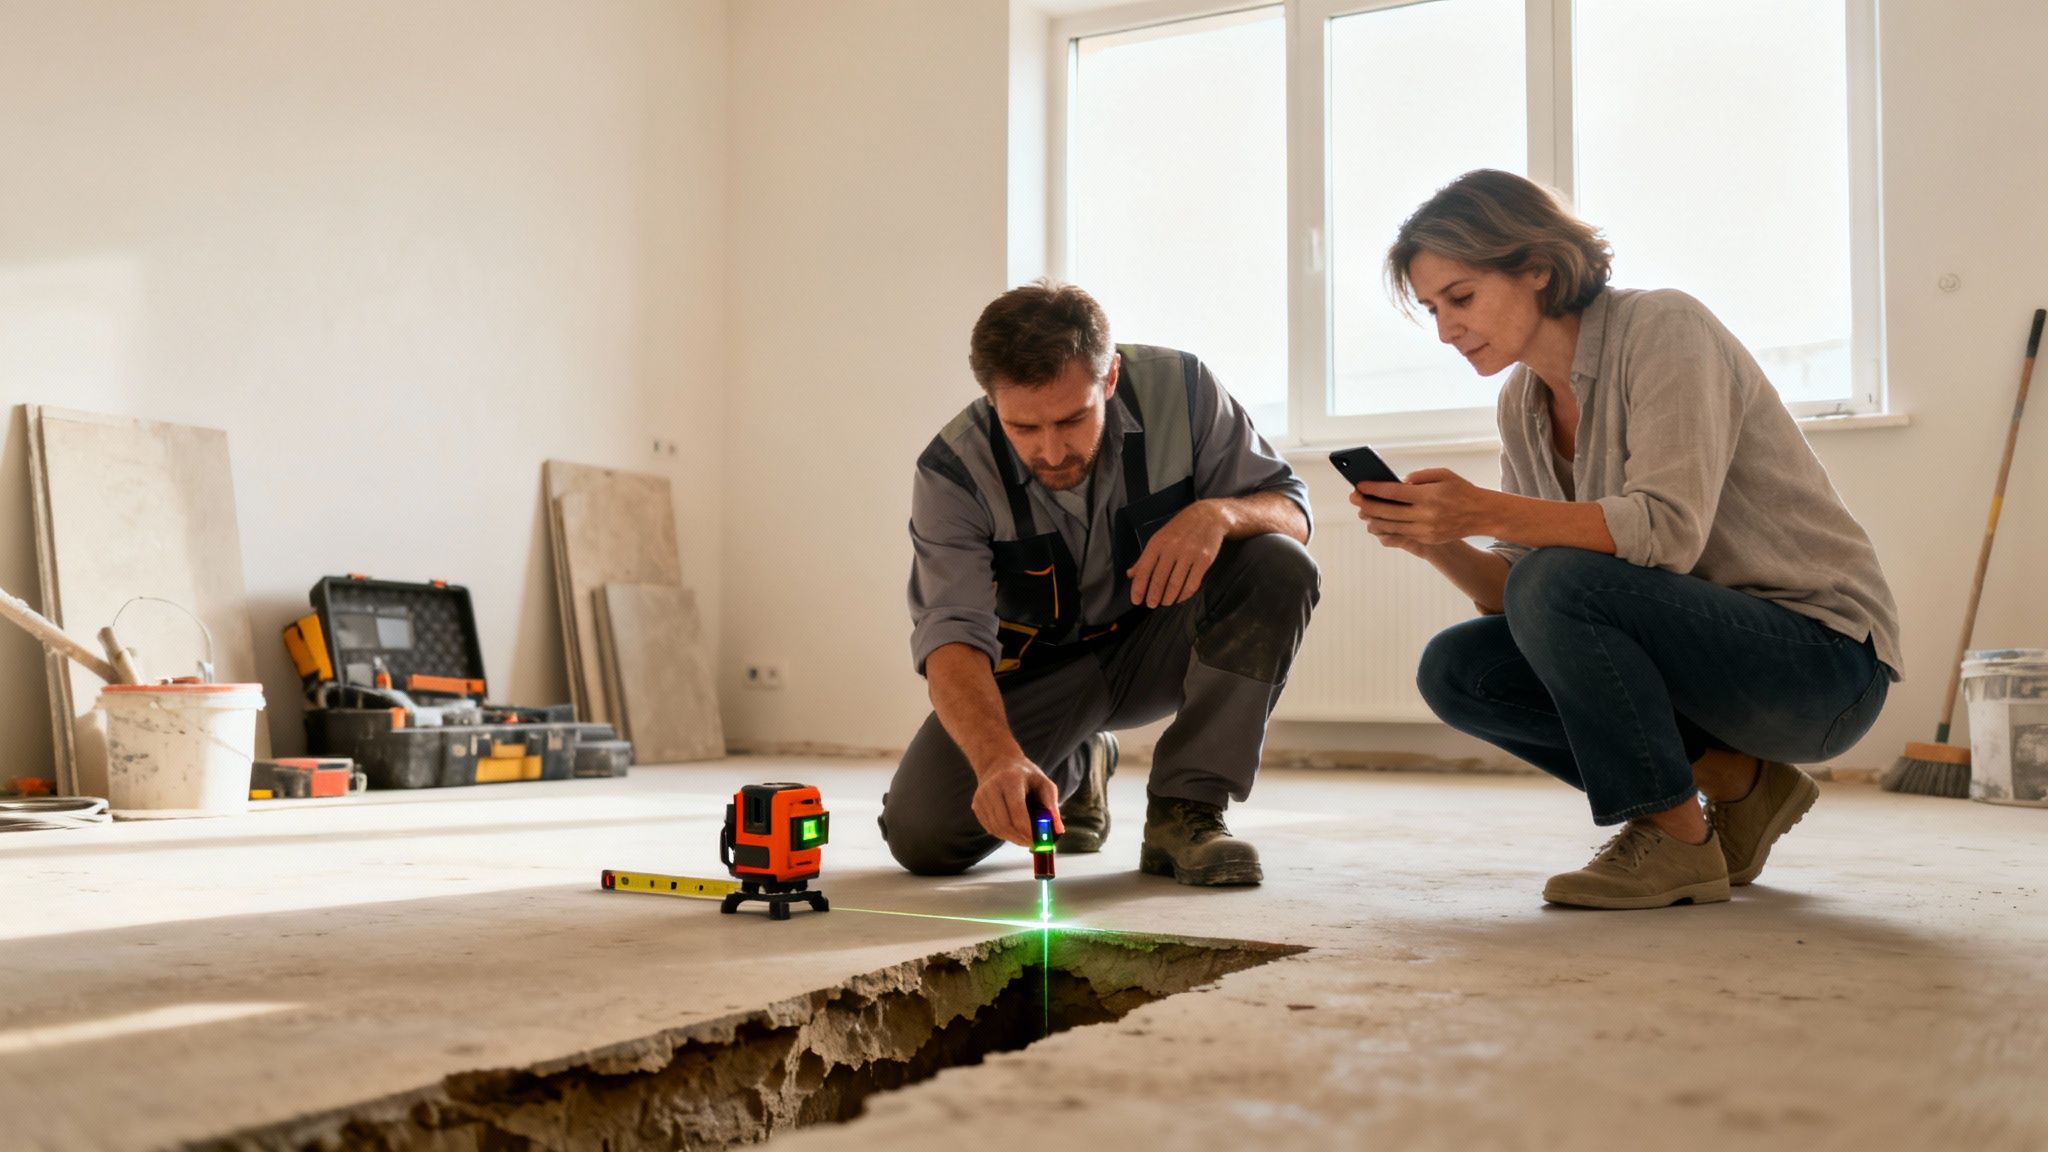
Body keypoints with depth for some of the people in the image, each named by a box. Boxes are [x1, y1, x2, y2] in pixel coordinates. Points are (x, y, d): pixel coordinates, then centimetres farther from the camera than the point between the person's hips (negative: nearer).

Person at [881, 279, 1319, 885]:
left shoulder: (1179, 388, -20)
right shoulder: (951, 471, -23)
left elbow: (1292, 508, -13)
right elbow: (952, 635, -32)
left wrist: (1218, 513, -38)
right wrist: (999, 758, -51)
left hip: (1158, 645, 0)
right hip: (1036, 669, 0)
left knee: (1278, 567, -28)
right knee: (920, 834, -17)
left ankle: (1185, 811, -19)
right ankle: (1074, 770, 17)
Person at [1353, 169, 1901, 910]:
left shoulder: (1664, 329, -16)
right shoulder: (1523, 403, 6)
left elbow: (1670, 529, -29)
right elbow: (1511, 592, 1)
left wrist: (1487, 511, -34)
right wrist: (1436, 541, -18)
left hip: (1823, 661, -8)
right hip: (1699, 645, 8)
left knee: (1561, 583, -29)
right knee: (1454, 669, -6)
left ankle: (1678, 841, -12)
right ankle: (1734, 783, 1)